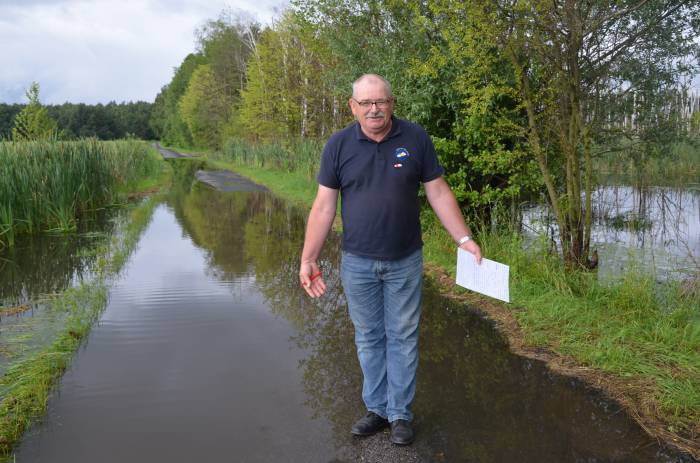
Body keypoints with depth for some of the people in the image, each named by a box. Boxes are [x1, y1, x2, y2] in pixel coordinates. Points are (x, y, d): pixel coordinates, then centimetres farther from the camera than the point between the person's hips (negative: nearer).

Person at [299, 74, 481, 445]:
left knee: (403, 338, 8)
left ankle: (400, 414, 22)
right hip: (357, 263, 1)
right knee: (369, 339, 12)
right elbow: (324, 206, -3)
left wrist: (464, 239, -5)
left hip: (405, 262, 0)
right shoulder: (338, 145, -4)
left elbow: (438, 193, 0)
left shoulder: (416, 139, -5)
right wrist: (308, 259, -4)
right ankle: (377, 408, 28)